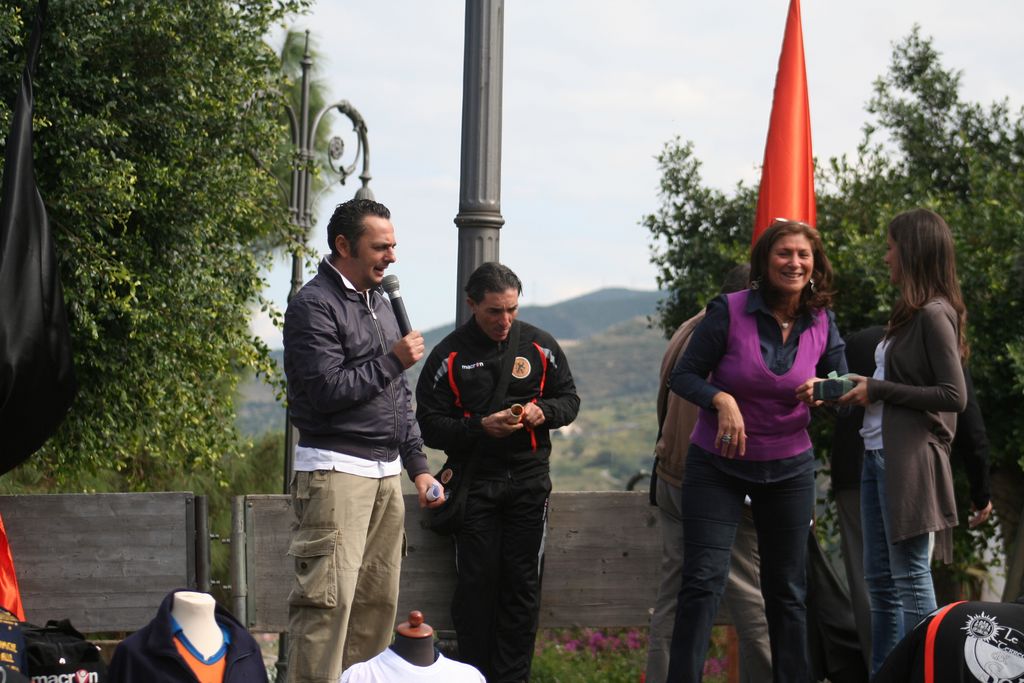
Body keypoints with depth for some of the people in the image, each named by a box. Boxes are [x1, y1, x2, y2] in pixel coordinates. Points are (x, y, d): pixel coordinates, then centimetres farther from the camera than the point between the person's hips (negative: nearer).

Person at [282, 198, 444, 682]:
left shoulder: (380, 303, 19)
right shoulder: (314, 306, -8)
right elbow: (328, 391, -18)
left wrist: (417, 466, 18)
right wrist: (393, 360, -10)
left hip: (384, 473, 8)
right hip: (335, 471, -8)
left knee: (379, 599, 6)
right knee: (328, 599, -12)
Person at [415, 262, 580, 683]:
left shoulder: (539, 345, 5)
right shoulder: (449, 355, -2)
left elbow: (570, 399, 13)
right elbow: (429, 425, -3)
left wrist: (543, 411, -9)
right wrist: (481, 427, -18)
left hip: (529, 480, 2)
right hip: (475, 482, -2)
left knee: (522, 585, 2)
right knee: (476, 584, -2)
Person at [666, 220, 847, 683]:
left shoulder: (822, 323, -3)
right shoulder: (729, 311, -13)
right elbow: (683, 375, -9)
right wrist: (722, 400, -27)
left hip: (789, 469, 3)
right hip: (717, 466, -3)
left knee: (788, 589, 9)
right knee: (704, 580, -10)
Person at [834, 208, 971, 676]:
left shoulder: (935, 315, -12)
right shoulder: (911, 314, 16)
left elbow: (954, 396, -18)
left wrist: (879, 390, -14)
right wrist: (863, 390, 7)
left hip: (910, 461, -10)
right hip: (879, 456, 10)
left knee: (910, 576, -7)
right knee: (880, 579, 12)